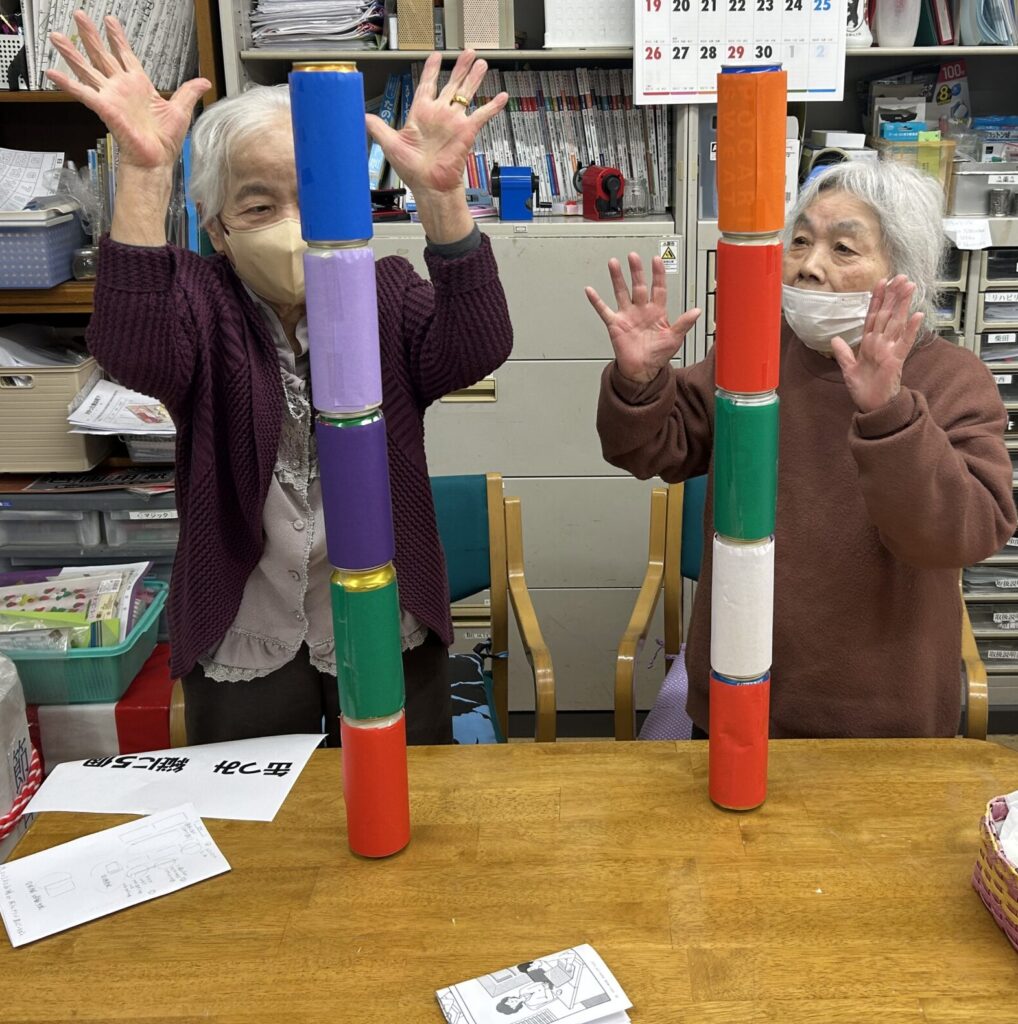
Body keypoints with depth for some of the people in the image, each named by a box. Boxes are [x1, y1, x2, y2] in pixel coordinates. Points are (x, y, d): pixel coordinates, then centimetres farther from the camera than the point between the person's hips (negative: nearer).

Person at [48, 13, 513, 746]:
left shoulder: (388, 294, -4)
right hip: (242, 640, 0)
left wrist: (442, 196, -38)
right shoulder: (200, 300, -6)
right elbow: (135, 355, -28)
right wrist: (143, 176, -39)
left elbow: (476, 351, -23)